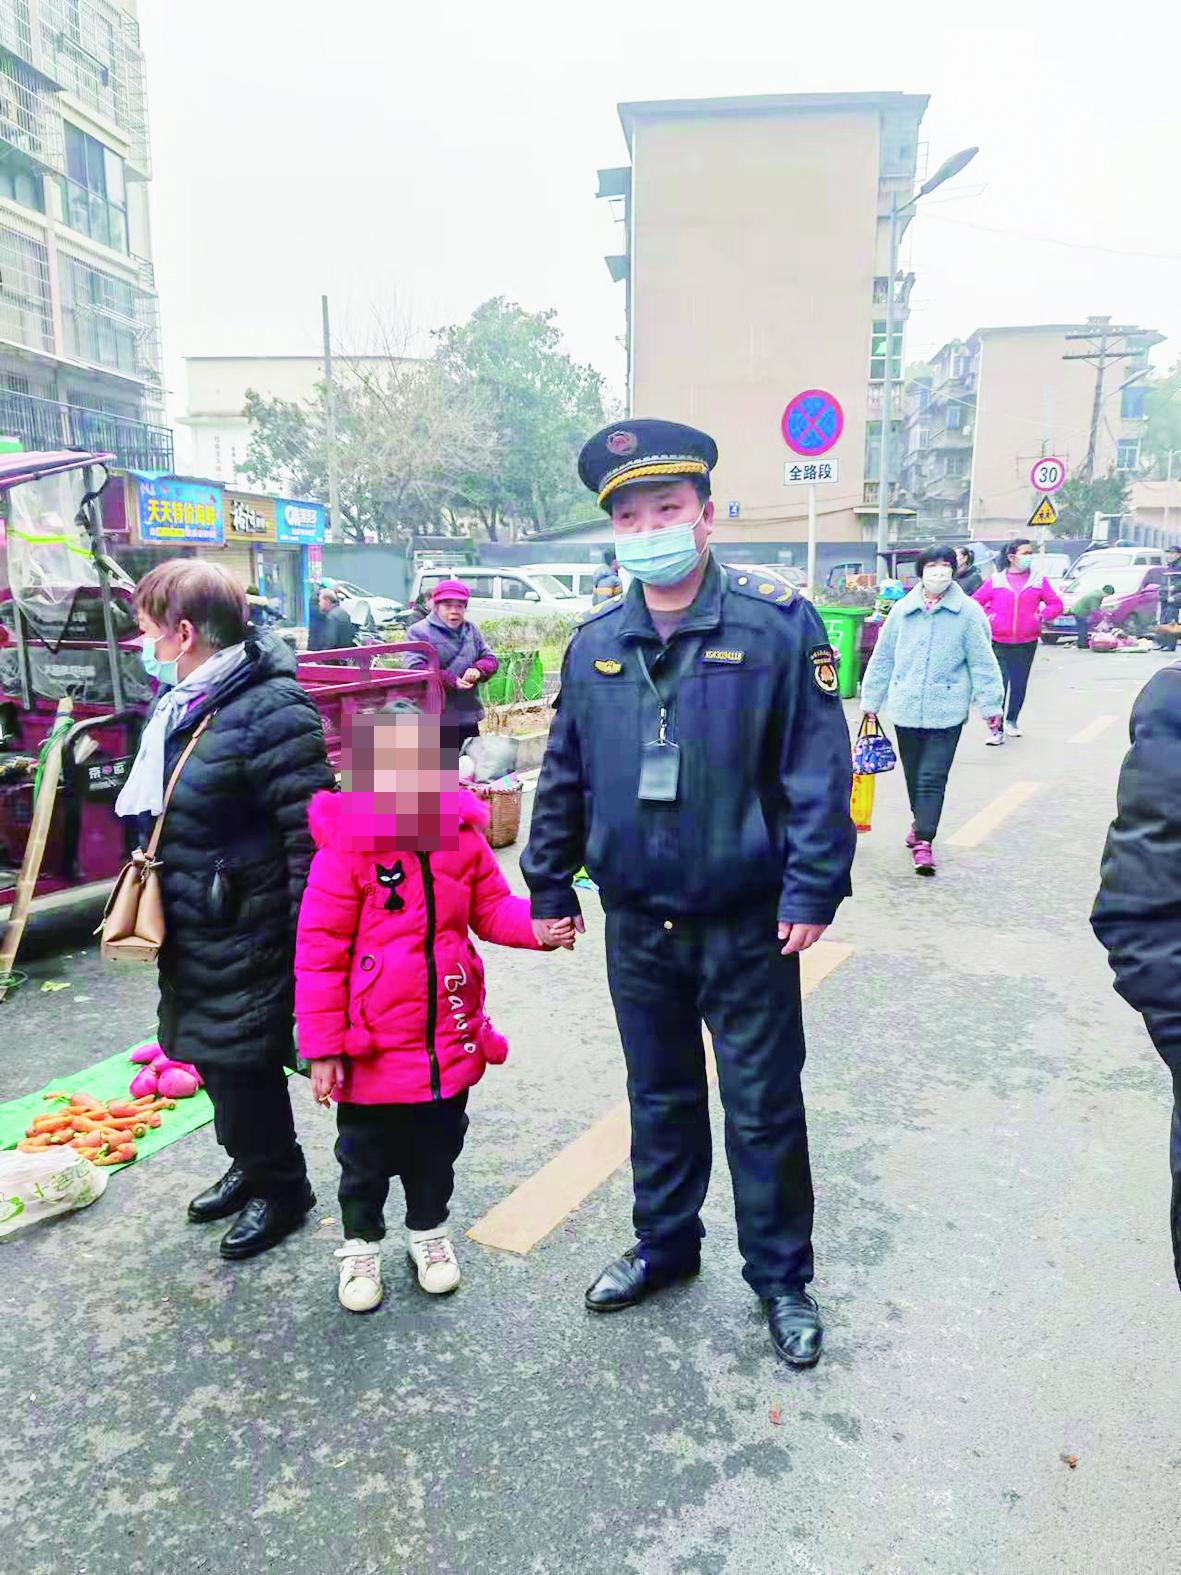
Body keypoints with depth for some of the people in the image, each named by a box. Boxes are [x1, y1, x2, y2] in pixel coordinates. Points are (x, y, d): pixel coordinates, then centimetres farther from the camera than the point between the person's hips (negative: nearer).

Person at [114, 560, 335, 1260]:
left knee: (241, 1063, 4)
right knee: (213, 1054, 20)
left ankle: (281, 1188, 28)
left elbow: (310, 834, -24)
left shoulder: (273, 710, -22)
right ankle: (253, 1164, 42)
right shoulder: (183, 702, 8)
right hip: (194, 930, 9)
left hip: (245, 934, -9)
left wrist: (308, 942, -23)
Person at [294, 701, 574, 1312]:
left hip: (449, 1041, 4)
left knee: (436, 1149, 22)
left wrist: (535, 926, -15)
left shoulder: (463, 838, -6)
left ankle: (429, 1229, 48)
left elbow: (491, 907, 7)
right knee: (366, 1158, 17)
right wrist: (322, 1049, -11)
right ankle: (361, 1243, 42)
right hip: (372, 1049, -3)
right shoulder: (345, 850, -18)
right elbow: (318, 956, -14)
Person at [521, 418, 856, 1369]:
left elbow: (819, 770, -12)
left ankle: (782, 1276, 33)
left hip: (747, 926, -4)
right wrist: (549, 885, 9)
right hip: (638, 925, 4)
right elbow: (564, 776, 9)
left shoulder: (778, 625, -11)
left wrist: (812, 889, -16)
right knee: (659, 1096, 21)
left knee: (763, 1109, 11)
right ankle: (665, 1245, 43)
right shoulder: (594, 645, 2)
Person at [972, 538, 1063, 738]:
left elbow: (1056, 603, 13)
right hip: (999, 644, -2)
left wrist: (1043, 615, -4)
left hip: (1026, 644, 2)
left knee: (1019, 685, 10)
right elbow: (975, 602, 9)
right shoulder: (995, 580, 2)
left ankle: (1012, 721, 30)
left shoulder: (1039, 580, 6)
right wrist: (987, 616, -5)